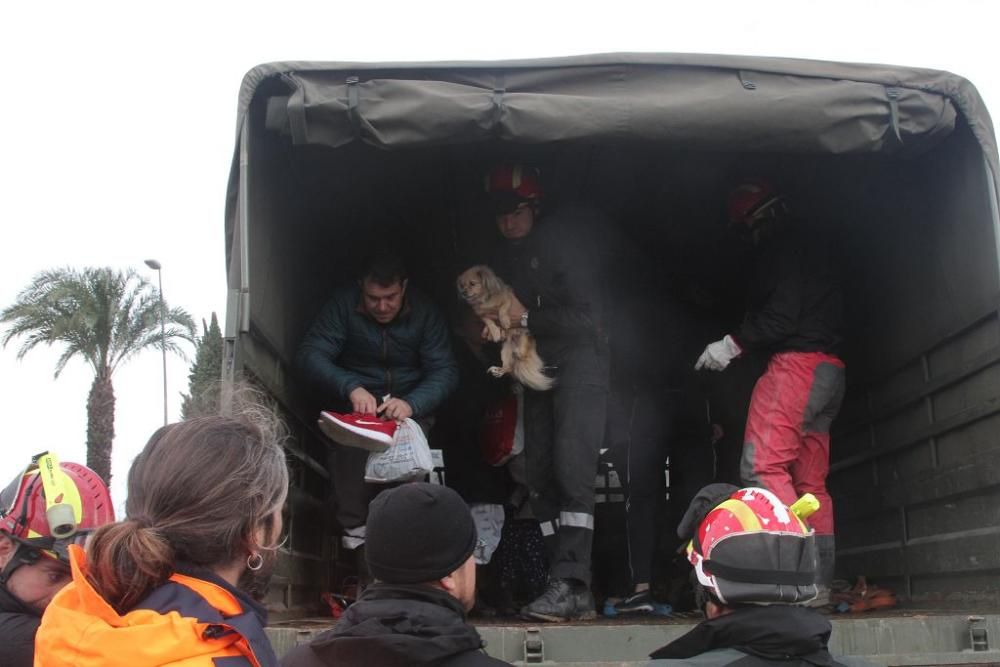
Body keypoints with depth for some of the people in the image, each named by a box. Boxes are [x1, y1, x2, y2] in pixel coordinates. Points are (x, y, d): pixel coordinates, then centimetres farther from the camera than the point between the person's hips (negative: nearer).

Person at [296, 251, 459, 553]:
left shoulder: (425, 311, -7)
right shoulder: (343, 304, -10)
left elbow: (445, 370, -12)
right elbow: (309, 355, -17)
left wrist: (412, 403, -34)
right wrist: (351, 388, -36)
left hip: (410, 402, 1)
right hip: (354, 401, 0)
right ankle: (354, 526, -17)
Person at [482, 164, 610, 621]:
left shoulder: (564, 241, -7)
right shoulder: (504, 257, 13)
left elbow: (586, 318, -11)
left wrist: (527, 318, -13)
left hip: (578, 360, -7)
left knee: (571, 468, -18)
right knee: (540, 476, 1)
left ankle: (572, 586, -21)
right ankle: (563, 586, 5)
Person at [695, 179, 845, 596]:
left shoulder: (780, 247, -3)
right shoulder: (814, 249, 26)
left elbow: (783, 313, -15)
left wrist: (733, 344, -9)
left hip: (796, 362, -10)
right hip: (829, 370, 10)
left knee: (763, 466, -16)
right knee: (811, 482, 8)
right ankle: (819, 583, 7)